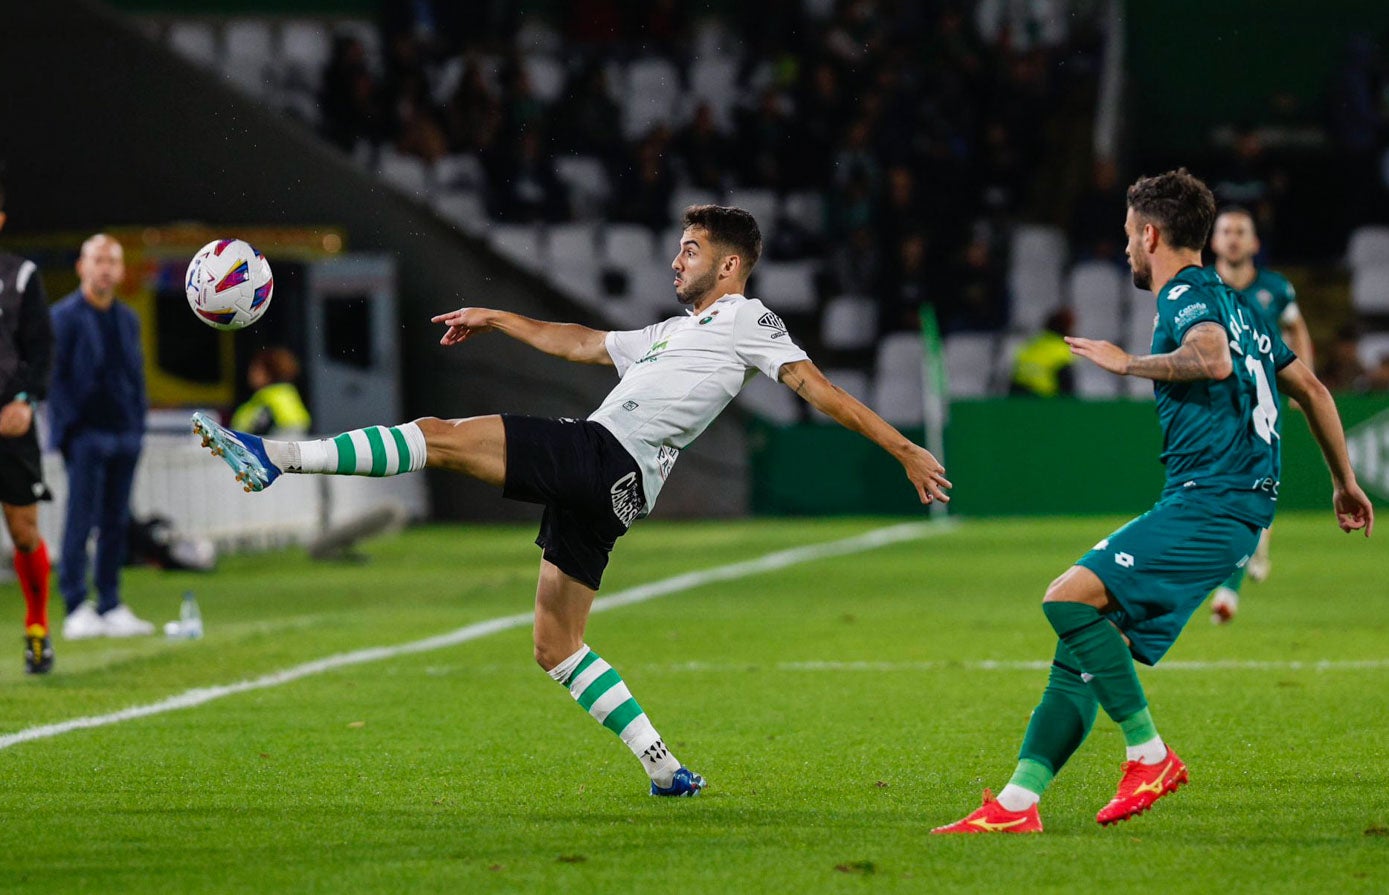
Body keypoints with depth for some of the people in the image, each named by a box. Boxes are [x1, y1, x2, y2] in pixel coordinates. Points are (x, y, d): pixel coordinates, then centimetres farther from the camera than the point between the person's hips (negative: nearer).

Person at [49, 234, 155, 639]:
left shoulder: (128, 319, 15)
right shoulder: (64, 316, -3)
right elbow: (54, 376, -7)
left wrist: (138, 426, 11)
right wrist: (69, 427, -13)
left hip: (123, 435, 6)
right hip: (85, 434, -6)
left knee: (116, 525, 6)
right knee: (81, 522, -8)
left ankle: (111, 607, 10)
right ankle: (77, 610, -8)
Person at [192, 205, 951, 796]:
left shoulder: (749, 320, 7)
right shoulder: (672, 332, 33)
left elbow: (815, 386, 0)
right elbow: (580, 343, 43)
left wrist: (904, 451, -7)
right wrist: (496, 319, 45)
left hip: (606, 458, -9)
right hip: (598, 485, 9)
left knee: (442, 436, -17)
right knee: (556, 647, 9)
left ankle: (275, 458, -25)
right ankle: (666, 771, 5)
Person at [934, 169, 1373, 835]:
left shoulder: (1187, 295, -6)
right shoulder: (1231, 303, 24)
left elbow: (1213, 359, -30)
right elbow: (1310, 388, 31)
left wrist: (1129, 363, -15)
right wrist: (1345, 482, 39)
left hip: (1209, 505, -10)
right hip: (1214, 509, 10)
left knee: (1069, 598, -21)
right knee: (1084, 644, 4)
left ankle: (1150, 754, -15)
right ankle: (1017, 804, -1)